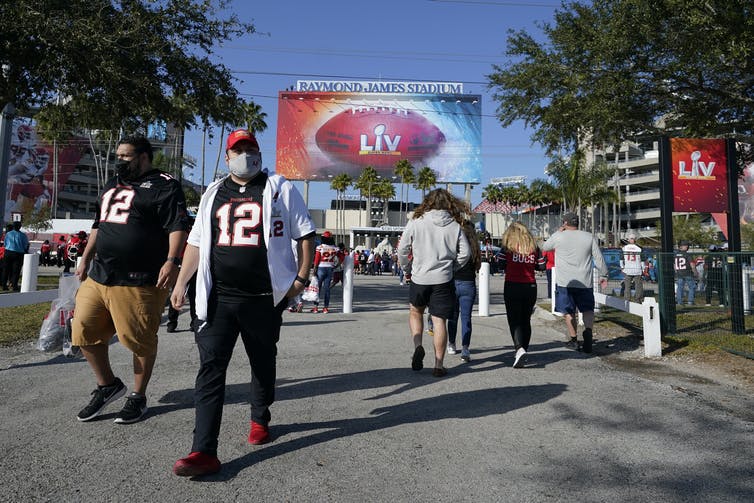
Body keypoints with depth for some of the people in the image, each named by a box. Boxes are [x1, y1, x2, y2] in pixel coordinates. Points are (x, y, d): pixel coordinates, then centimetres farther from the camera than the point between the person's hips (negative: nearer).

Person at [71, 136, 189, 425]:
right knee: (84, 333, 11)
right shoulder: (112, 184, 22)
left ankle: (138, 397, 19)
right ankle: (107, 385, 30)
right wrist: (85, 259, 25)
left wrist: (172, 260, -27)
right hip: (98, 277, 8)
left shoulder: (163, 185, -4)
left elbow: (177, 226, -15)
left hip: (138, 282, -8)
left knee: (140, 341, 1)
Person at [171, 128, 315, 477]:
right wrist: (181, 283, 12)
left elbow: (305, 235, 1)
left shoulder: (280, 189, 4)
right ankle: (204, 451, -4)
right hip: (219, 297, 3)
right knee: (210, 367, -6)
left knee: (263, 364, 13)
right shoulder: (213, 194, 16)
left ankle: (260, 420, 37)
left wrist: (301, 278, -7)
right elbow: (196, 242, 19)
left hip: (264, 298, -2)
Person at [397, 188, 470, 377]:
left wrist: (407, 270, 14)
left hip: (419, 278, 0)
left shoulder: (416, 222, -2)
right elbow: (465, 253, -1)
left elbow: (402, 250, 0)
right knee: (439, 321, 5)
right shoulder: (454, 226, 1)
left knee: (415, 311, 24)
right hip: (443, 280, 0)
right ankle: (438, 365, 7)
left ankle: (418, 346, 4)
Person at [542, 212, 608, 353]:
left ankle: (573, 339, 7)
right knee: (588, 309, 11)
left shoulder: (558, 236, -1)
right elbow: (599, 258, 6)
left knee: (568, 311, 7)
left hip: (565, 282, -2)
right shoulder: (588, 237, 6)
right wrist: (604, 275, 16)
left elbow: (544, 247, 16)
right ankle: (588, 330, -13)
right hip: (585, 282, 2)